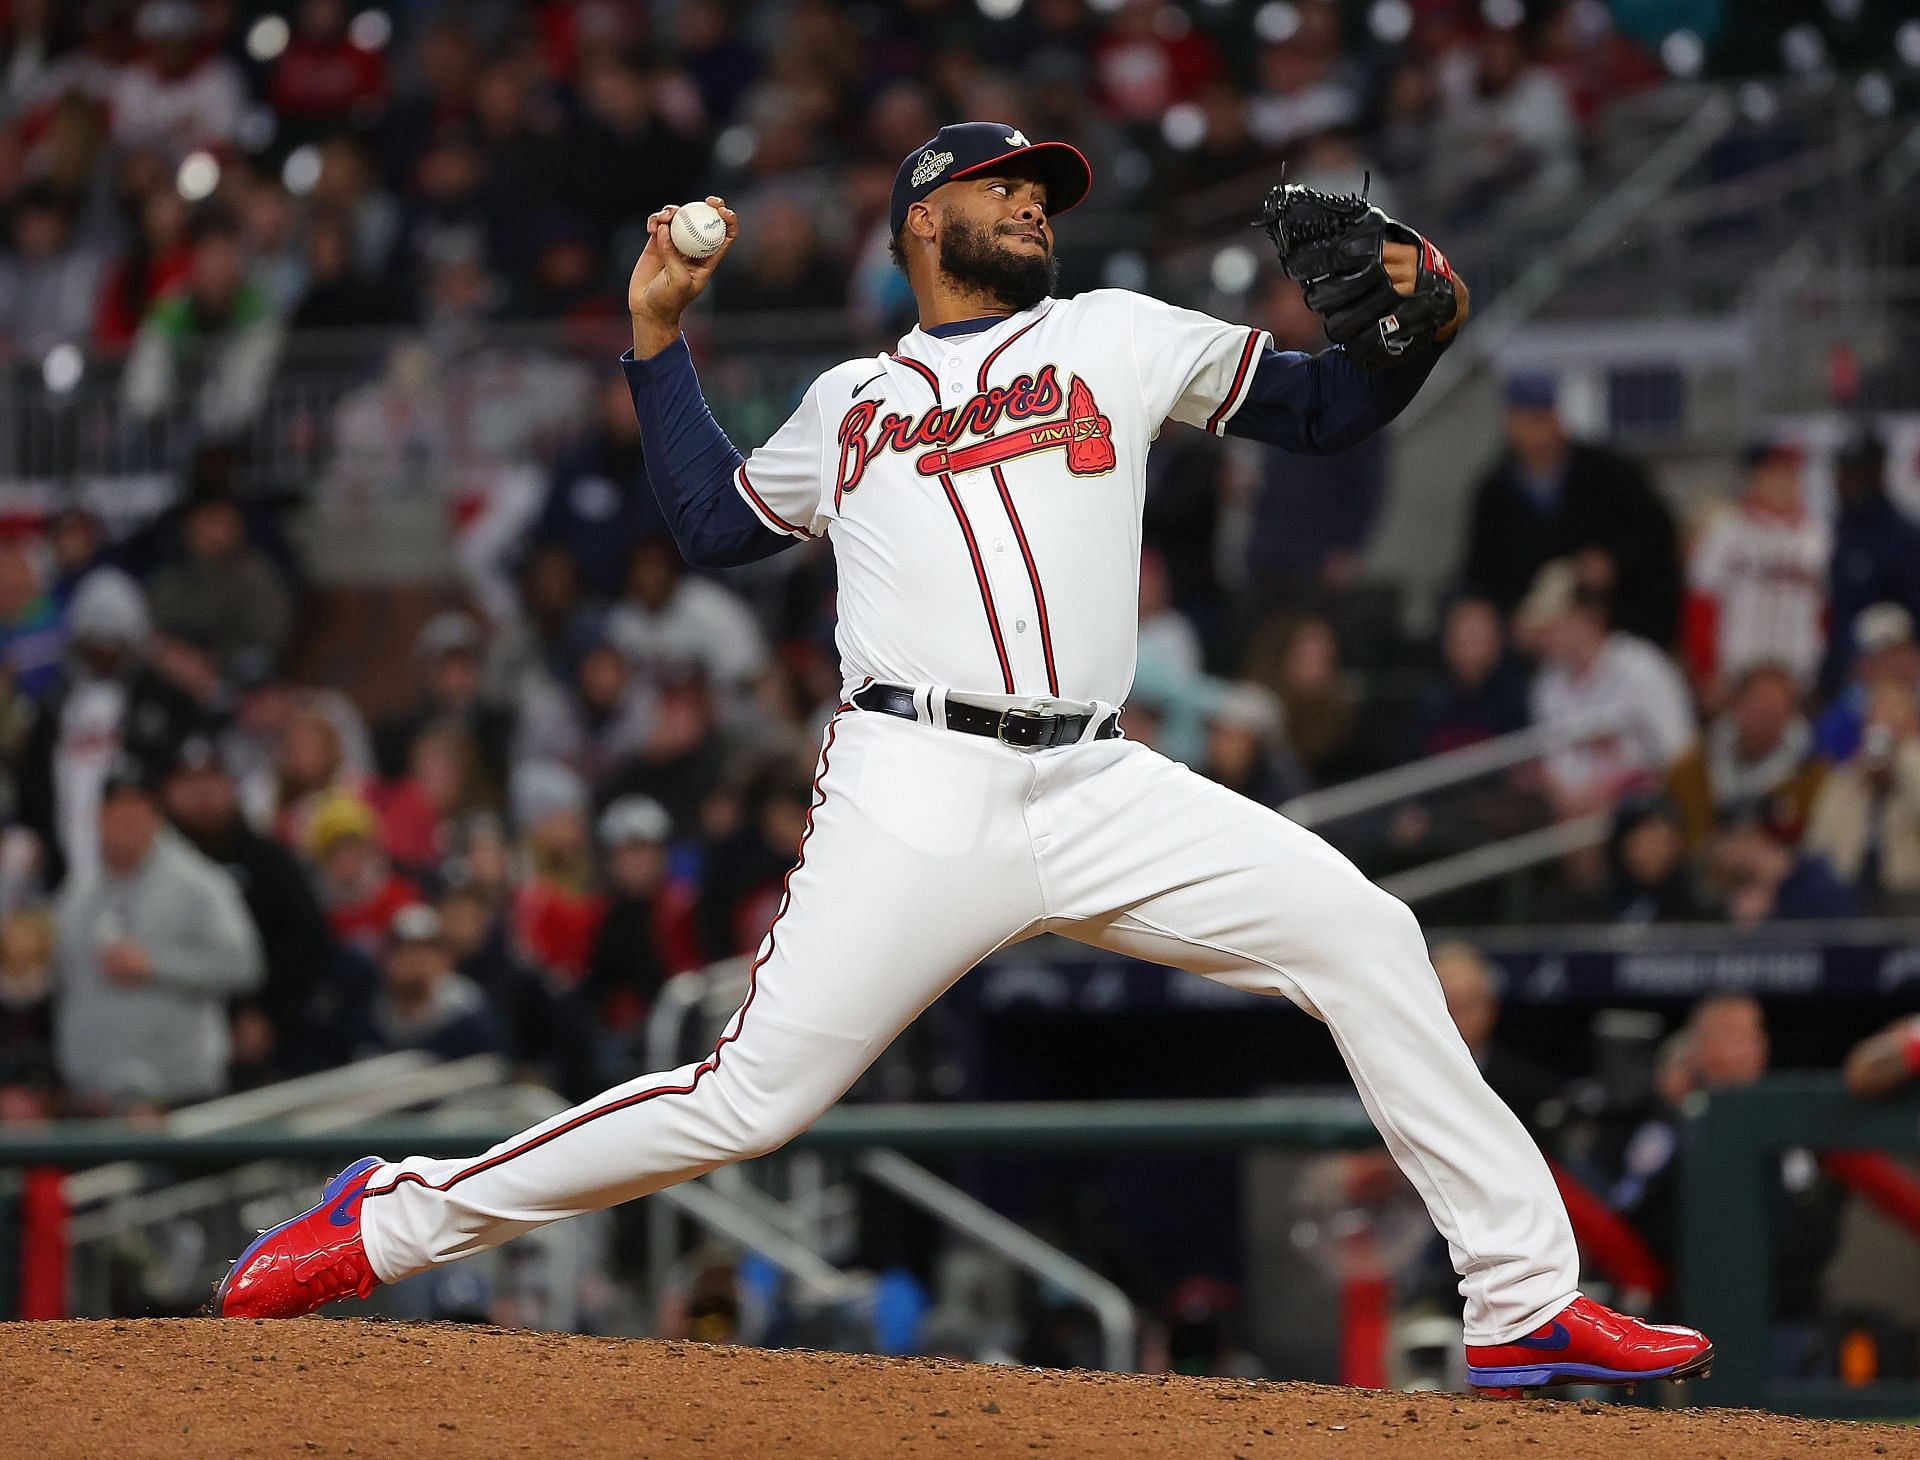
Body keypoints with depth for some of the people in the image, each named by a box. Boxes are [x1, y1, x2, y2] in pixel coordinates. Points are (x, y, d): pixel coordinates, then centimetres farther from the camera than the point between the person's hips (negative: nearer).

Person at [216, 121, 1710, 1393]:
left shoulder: (1115, 336, 20)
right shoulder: (849, 401, 21)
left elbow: (1325, 410, 18)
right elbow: (714, 520, 29)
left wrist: (1416, 318, -1)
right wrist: (660, 338, 26)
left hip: (1100, 795, 2)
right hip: (913, 799, -2)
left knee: (1364, 939, -12)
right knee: (749, 1098, -11)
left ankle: (1525, 1304, -8)